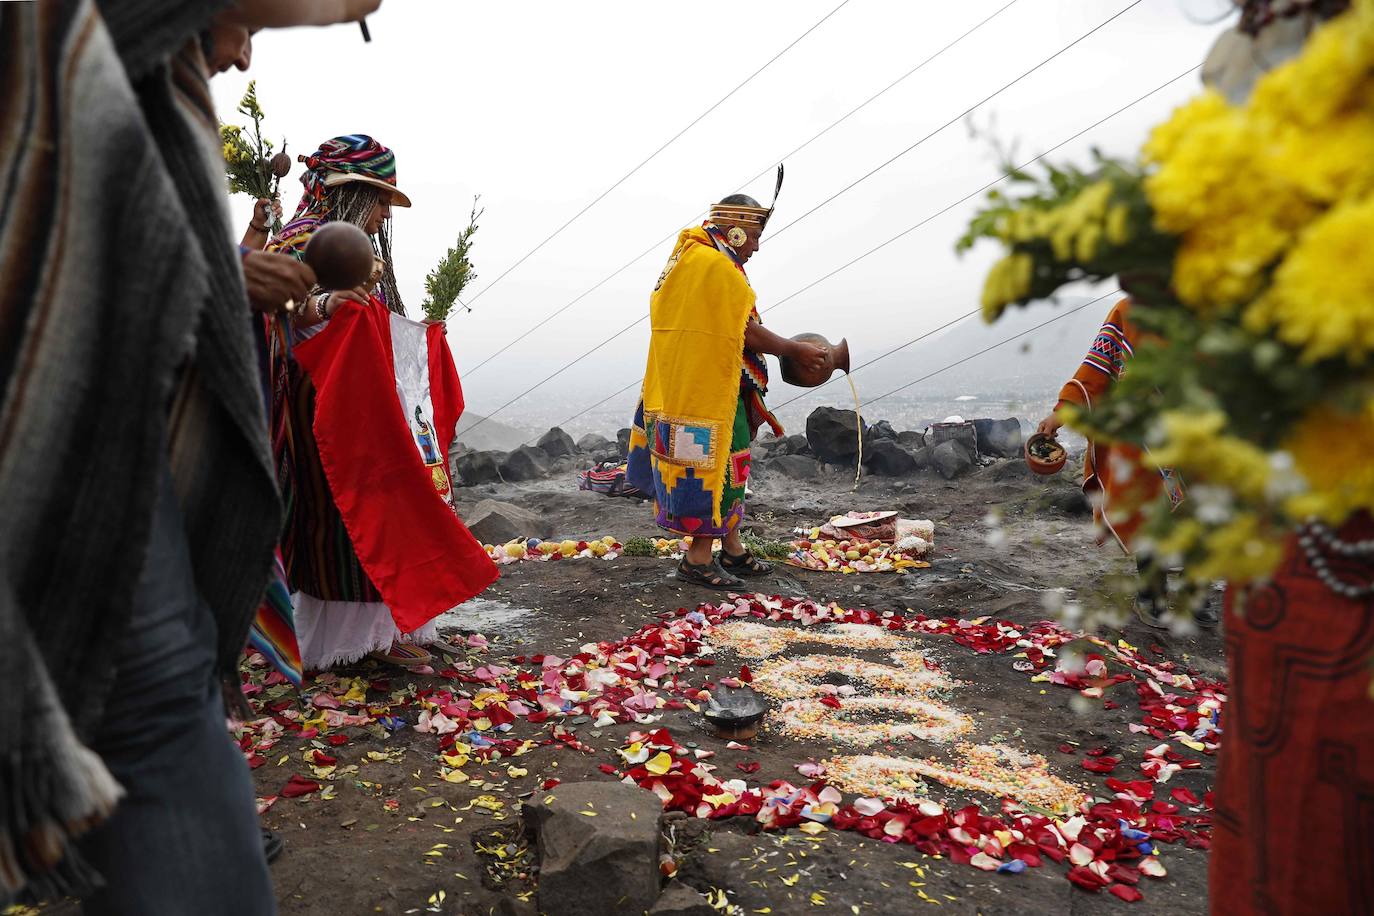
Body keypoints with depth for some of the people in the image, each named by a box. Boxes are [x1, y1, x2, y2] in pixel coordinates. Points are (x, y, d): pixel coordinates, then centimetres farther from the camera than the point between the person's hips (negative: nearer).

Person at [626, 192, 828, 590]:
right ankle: (699, 558, 5)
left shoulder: (686, 257, 16)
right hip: (708, 389, -11)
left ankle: (732, 550, 26)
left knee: (728, 465, 16)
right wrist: (796, 351, -4)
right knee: (716, 464, -3)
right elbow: (748, 332, -15)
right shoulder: (718, 266, -16)